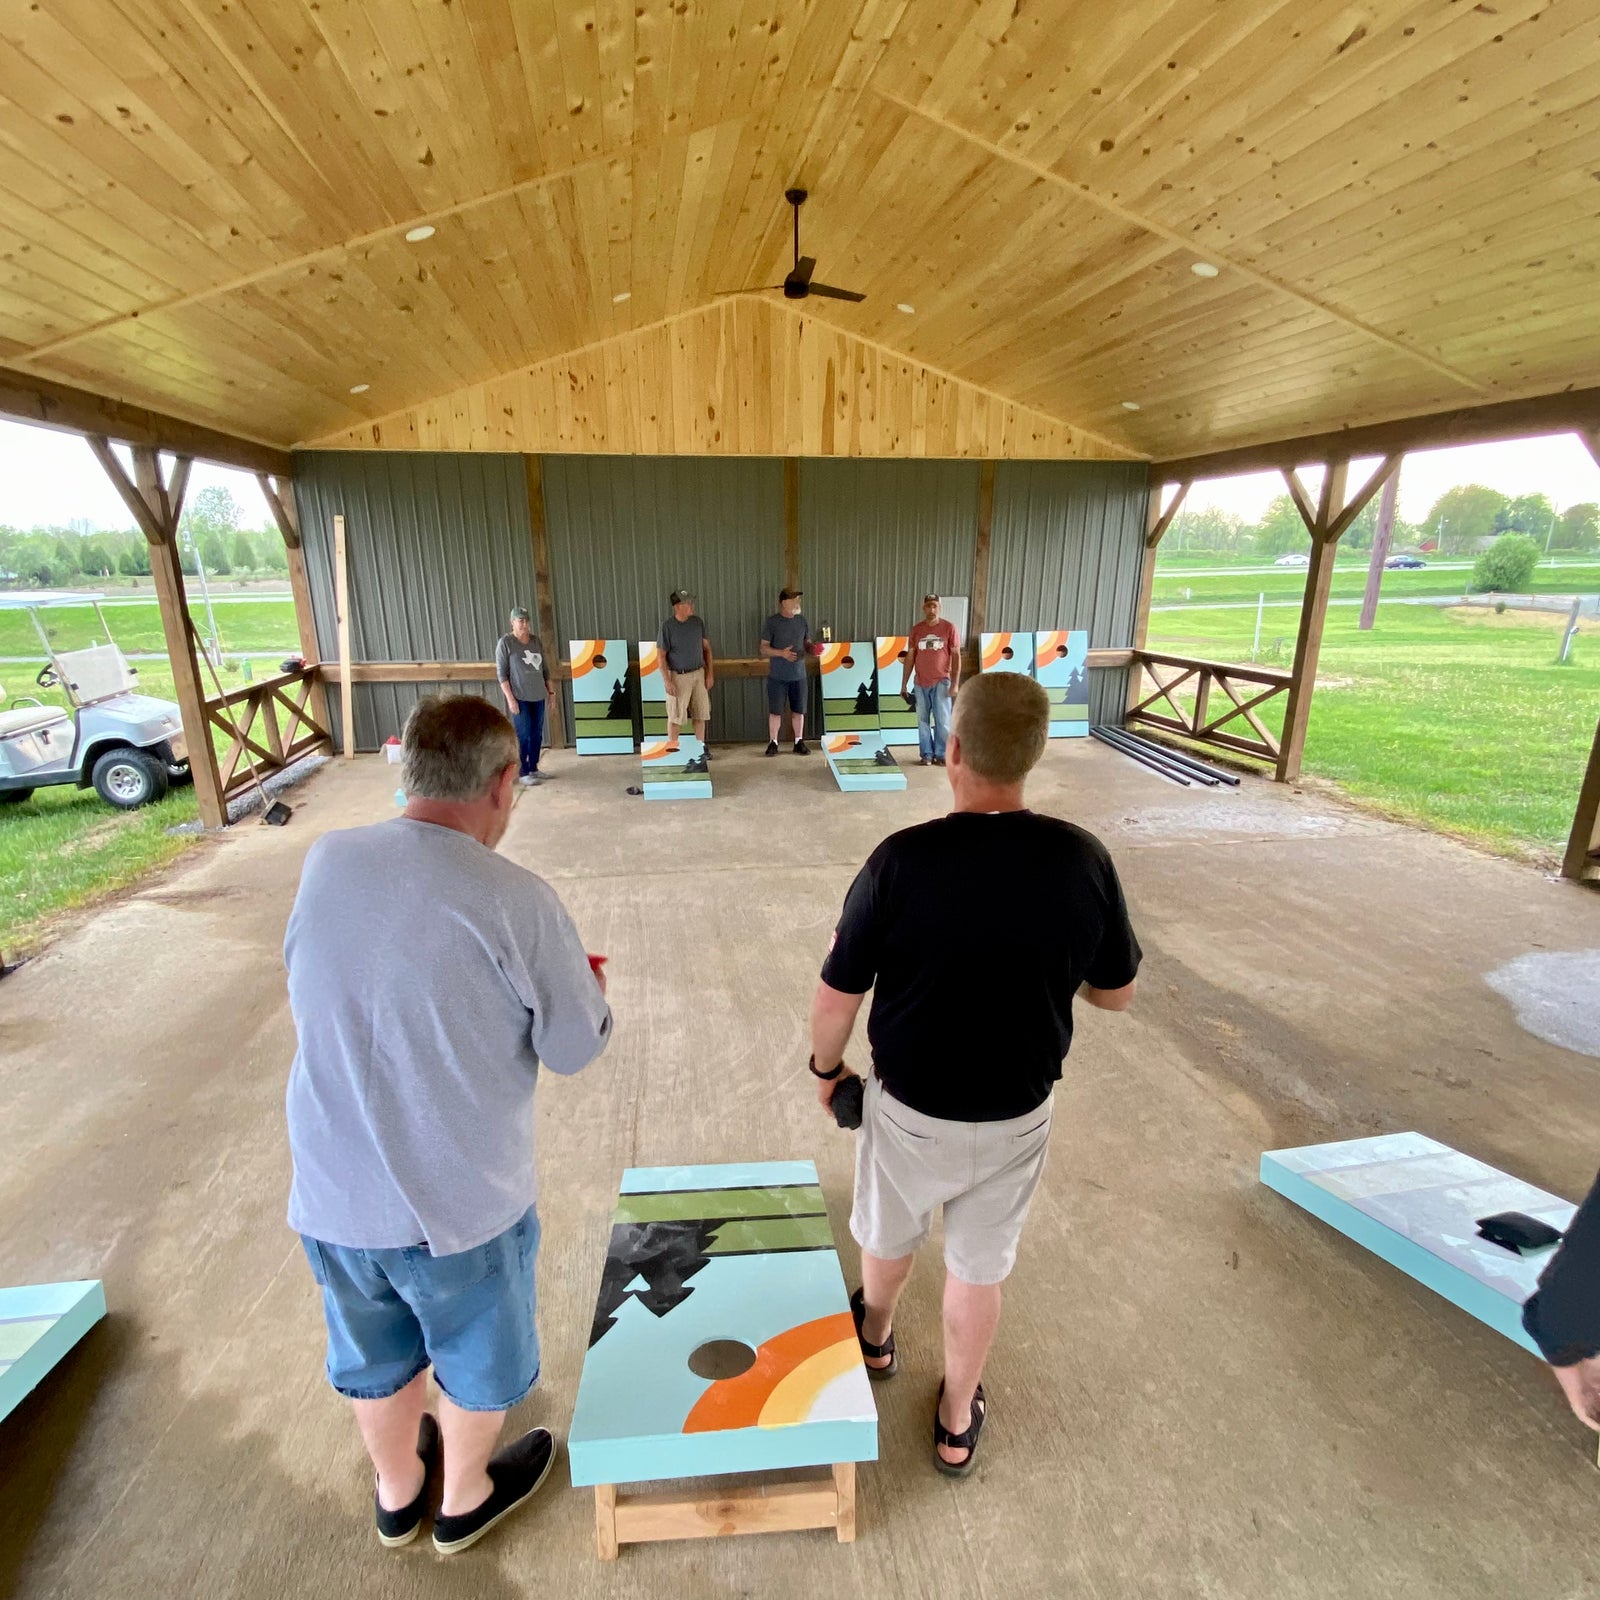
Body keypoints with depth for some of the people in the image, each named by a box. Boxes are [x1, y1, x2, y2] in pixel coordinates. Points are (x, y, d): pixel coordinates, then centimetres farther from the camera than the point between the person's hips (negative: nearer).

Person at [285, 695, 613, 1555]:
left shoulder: (325, 861, -11)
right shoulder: (517, 901, -25)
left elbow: (311, 995, 6)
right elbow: (575, 1049, -14)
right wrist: (591, 990, 6)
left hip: (331, 1192, 5)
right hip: (463, 1199, -4)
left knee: (374, 1354, 30)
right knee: (477, 1357, 26)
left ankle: (397, 1493, 56)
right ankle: (465, 1499, 52)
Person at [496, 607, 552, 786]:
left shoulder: (537, 640, 7)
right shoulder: (505, 642, -8)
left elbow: (545, 667, 15)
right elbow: (501, 673, -9)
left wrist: (550, 691, 13)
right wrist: (510, 698, -14)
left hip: (538, 695, 5)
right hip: (520, 697, -5)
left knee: (537, 734, 9)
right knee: (524, 735, -3)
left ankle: (533, 768, 22)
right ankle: (523, 773, 6)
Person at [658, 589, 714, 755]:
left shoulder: (697, 622, 1)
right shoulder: (668, 626, -11)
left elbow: (706, 648, 10)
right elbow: (662, 655, -8)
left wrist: (710, 673, 6)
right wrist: (667, 681, -14)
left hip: (699, 674, 4)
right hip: (678, 676, -4)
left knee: (700, 713, 10)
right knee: (675, 715, 0)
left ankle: (701, 747, 22)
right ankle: (671, 748, 11)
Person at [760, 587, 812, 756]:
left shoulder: (802, 621, 6)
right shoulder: (771, 622, -6)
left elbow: (807, 644, 14)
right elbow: (764, 648, -5)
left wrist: (813, 649, -9)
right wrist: (781, 653, -22)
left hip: (798, 675, 3)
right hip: (777, 676, -3)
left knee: (799, 711, 7)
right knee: (775, 711, 3)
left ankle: (799, 742, 19)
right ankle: (773, 742, 15)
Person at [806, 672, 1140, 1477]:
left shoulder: (901, 859, -26)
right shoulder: (1084, 860, -17)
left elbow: (837, 995, -16)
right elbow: (1115, 993, -3)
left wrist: (826, 1065, 3)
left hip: (911, 1107, -1)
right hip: (1018, 1114, 2)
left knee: (889, 1234, 29)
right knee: (979, 1268, 24)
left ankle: (875, 1334, 58)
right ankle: (957, 1422, 46)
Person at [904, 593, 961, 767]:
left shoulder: (949, 627, -1)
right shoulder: (916, 630, 6)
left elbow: (956, 655, -1)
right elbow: (910, 657, 9)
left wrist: (955, 683, -8)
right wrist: (904, 684, 6)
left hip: (941, 682, -2)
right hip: (920, 683, 2)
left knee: (942, 721, -1)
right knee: (923, 721, 6)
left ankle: (941, 755, 7)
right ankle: (926, 754, 13)